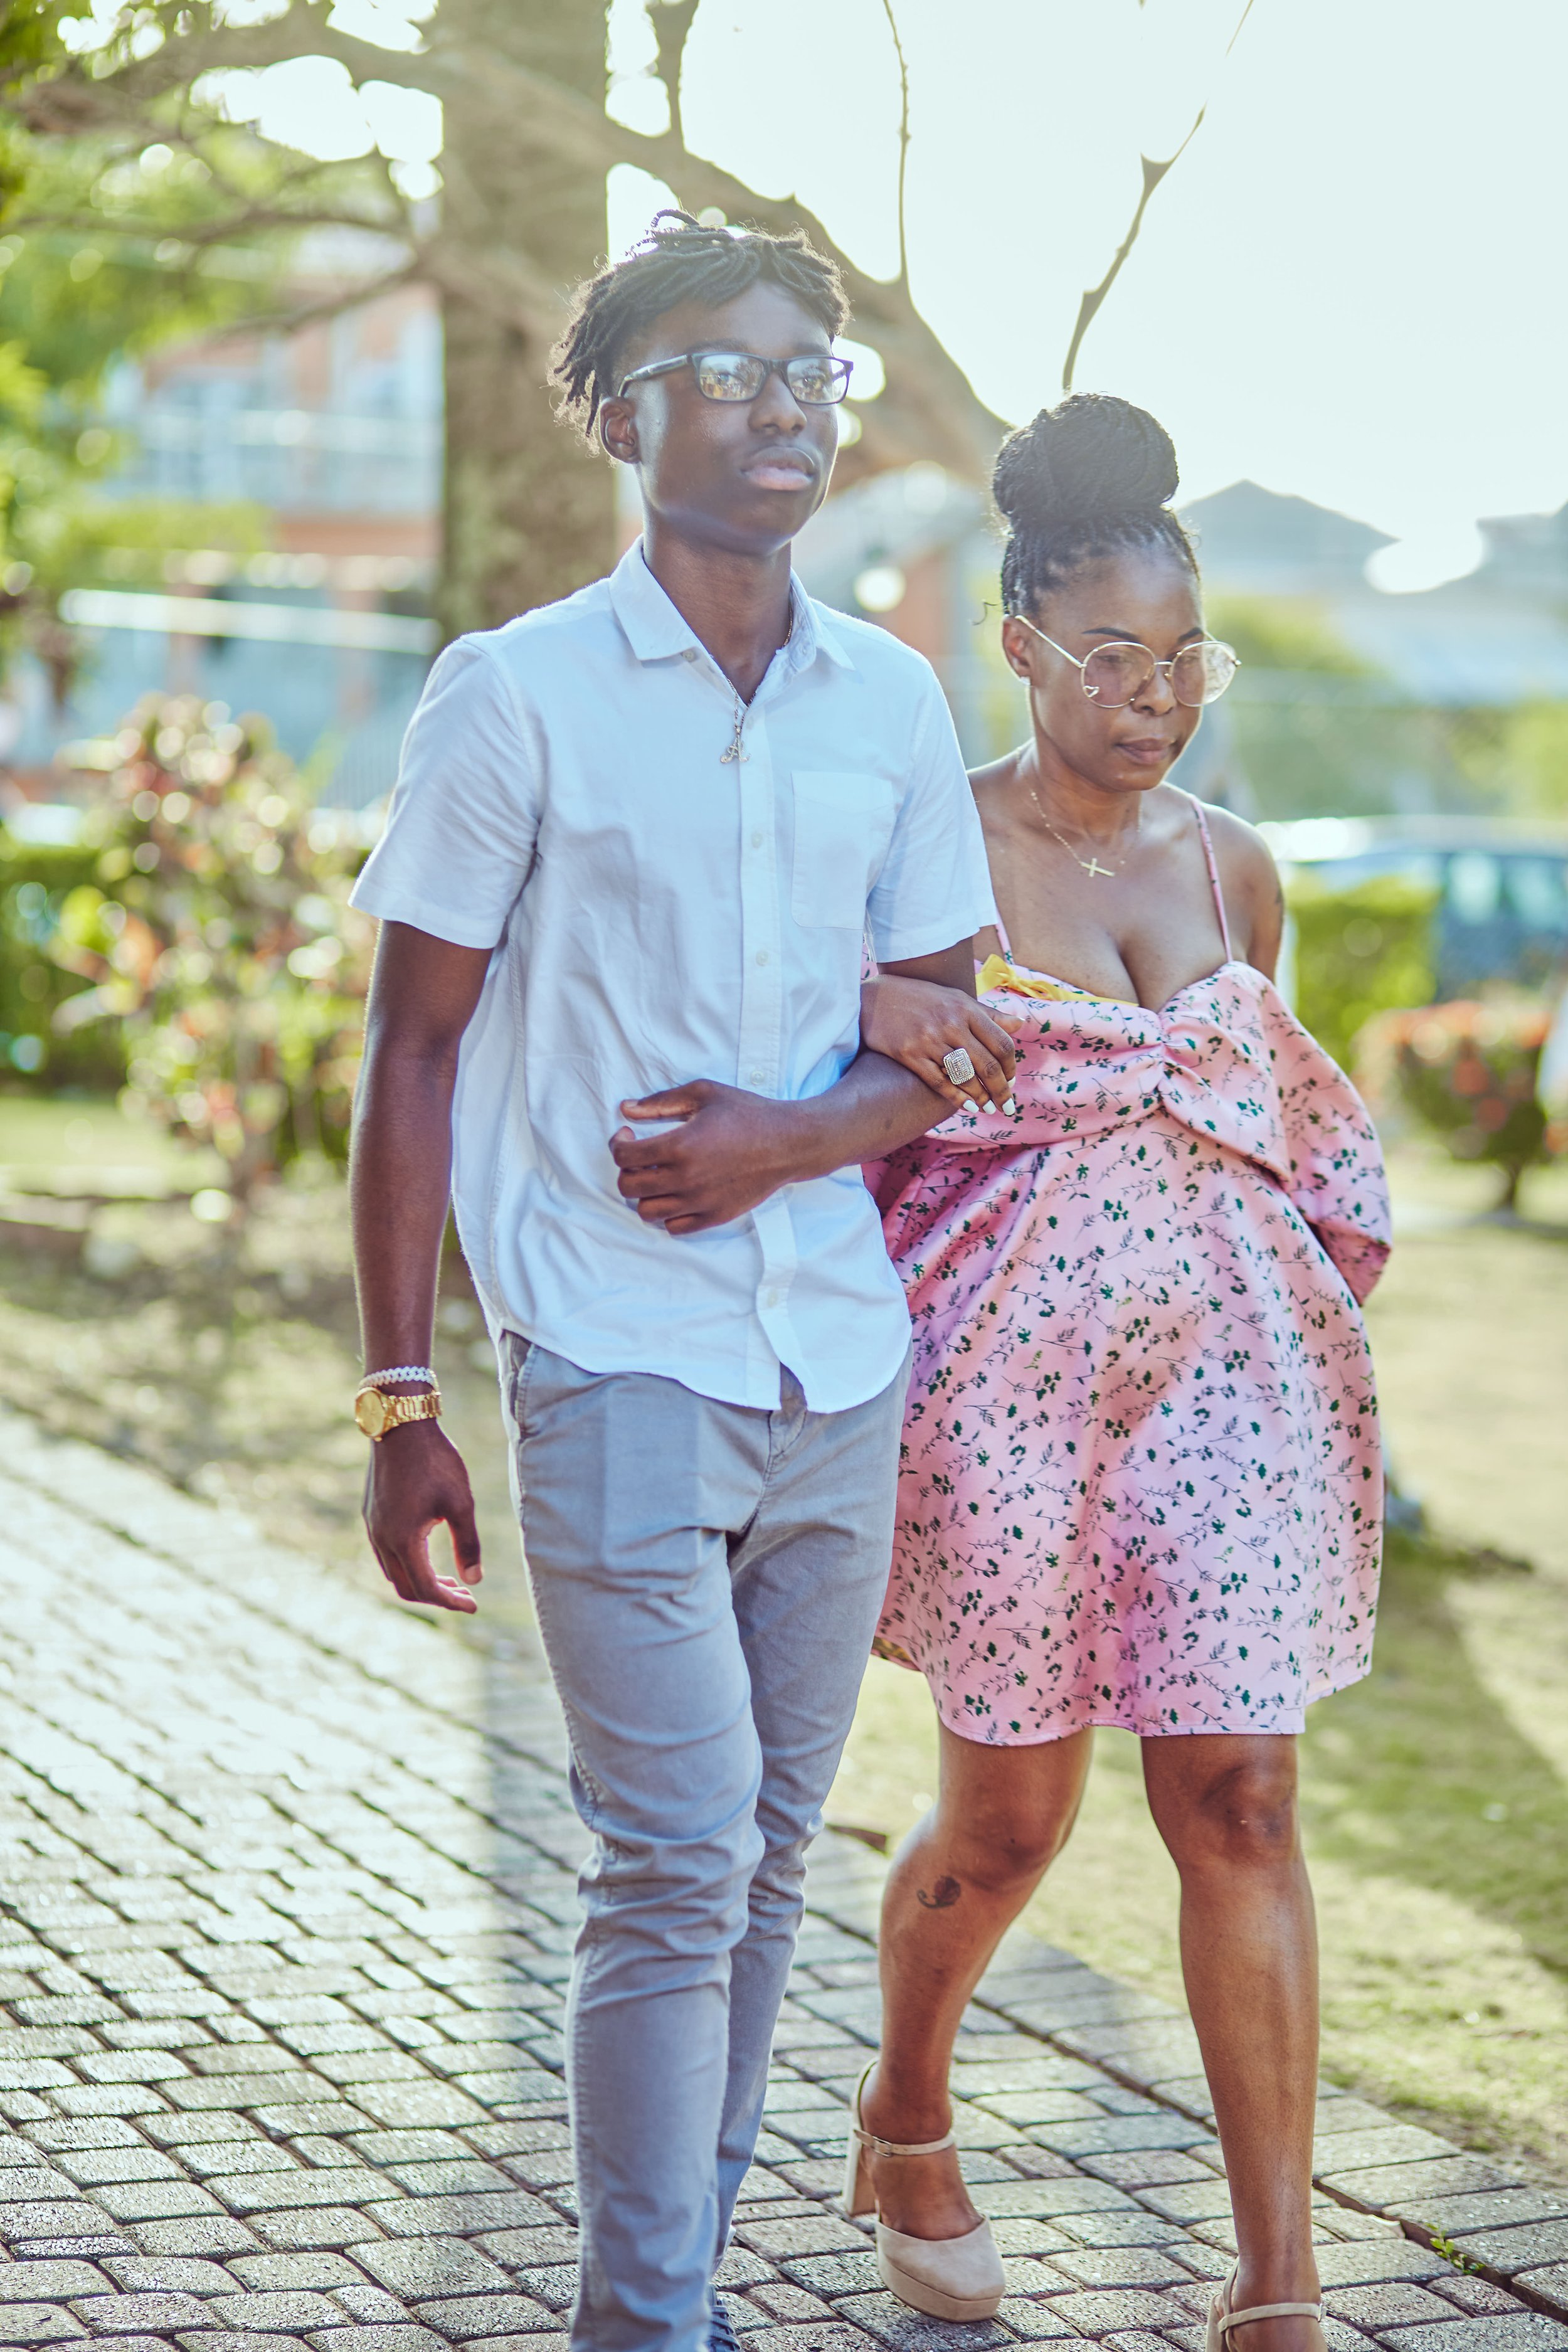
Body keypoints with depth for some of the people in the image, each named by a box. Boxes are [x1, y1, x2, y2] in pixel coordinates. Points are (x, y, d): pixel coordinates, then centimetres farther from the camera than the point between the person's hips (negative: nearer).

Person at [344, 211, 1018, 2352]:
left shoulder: (892, 703, 9)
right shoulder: (515, 697, -4)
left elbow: (954, 1041, 14)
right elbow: (412, 1059, -2)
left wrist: (787, 1136, -8)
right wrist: (398, 1408, -6)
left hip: (841, 1366, 5)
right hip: (617, 1365, -4)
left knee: (767, 1860, 10)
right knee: (674, 1865, -10)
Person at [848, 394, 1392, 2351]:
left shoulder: (1232, 870, 10)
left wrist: (1326, 1377, 18)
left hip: (1225, 1370, 3)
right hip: (1006, 1375, -3)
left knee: (1241, 1804, -4)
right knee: (1008, 1818, 7)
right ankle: (904, 2123, 38)